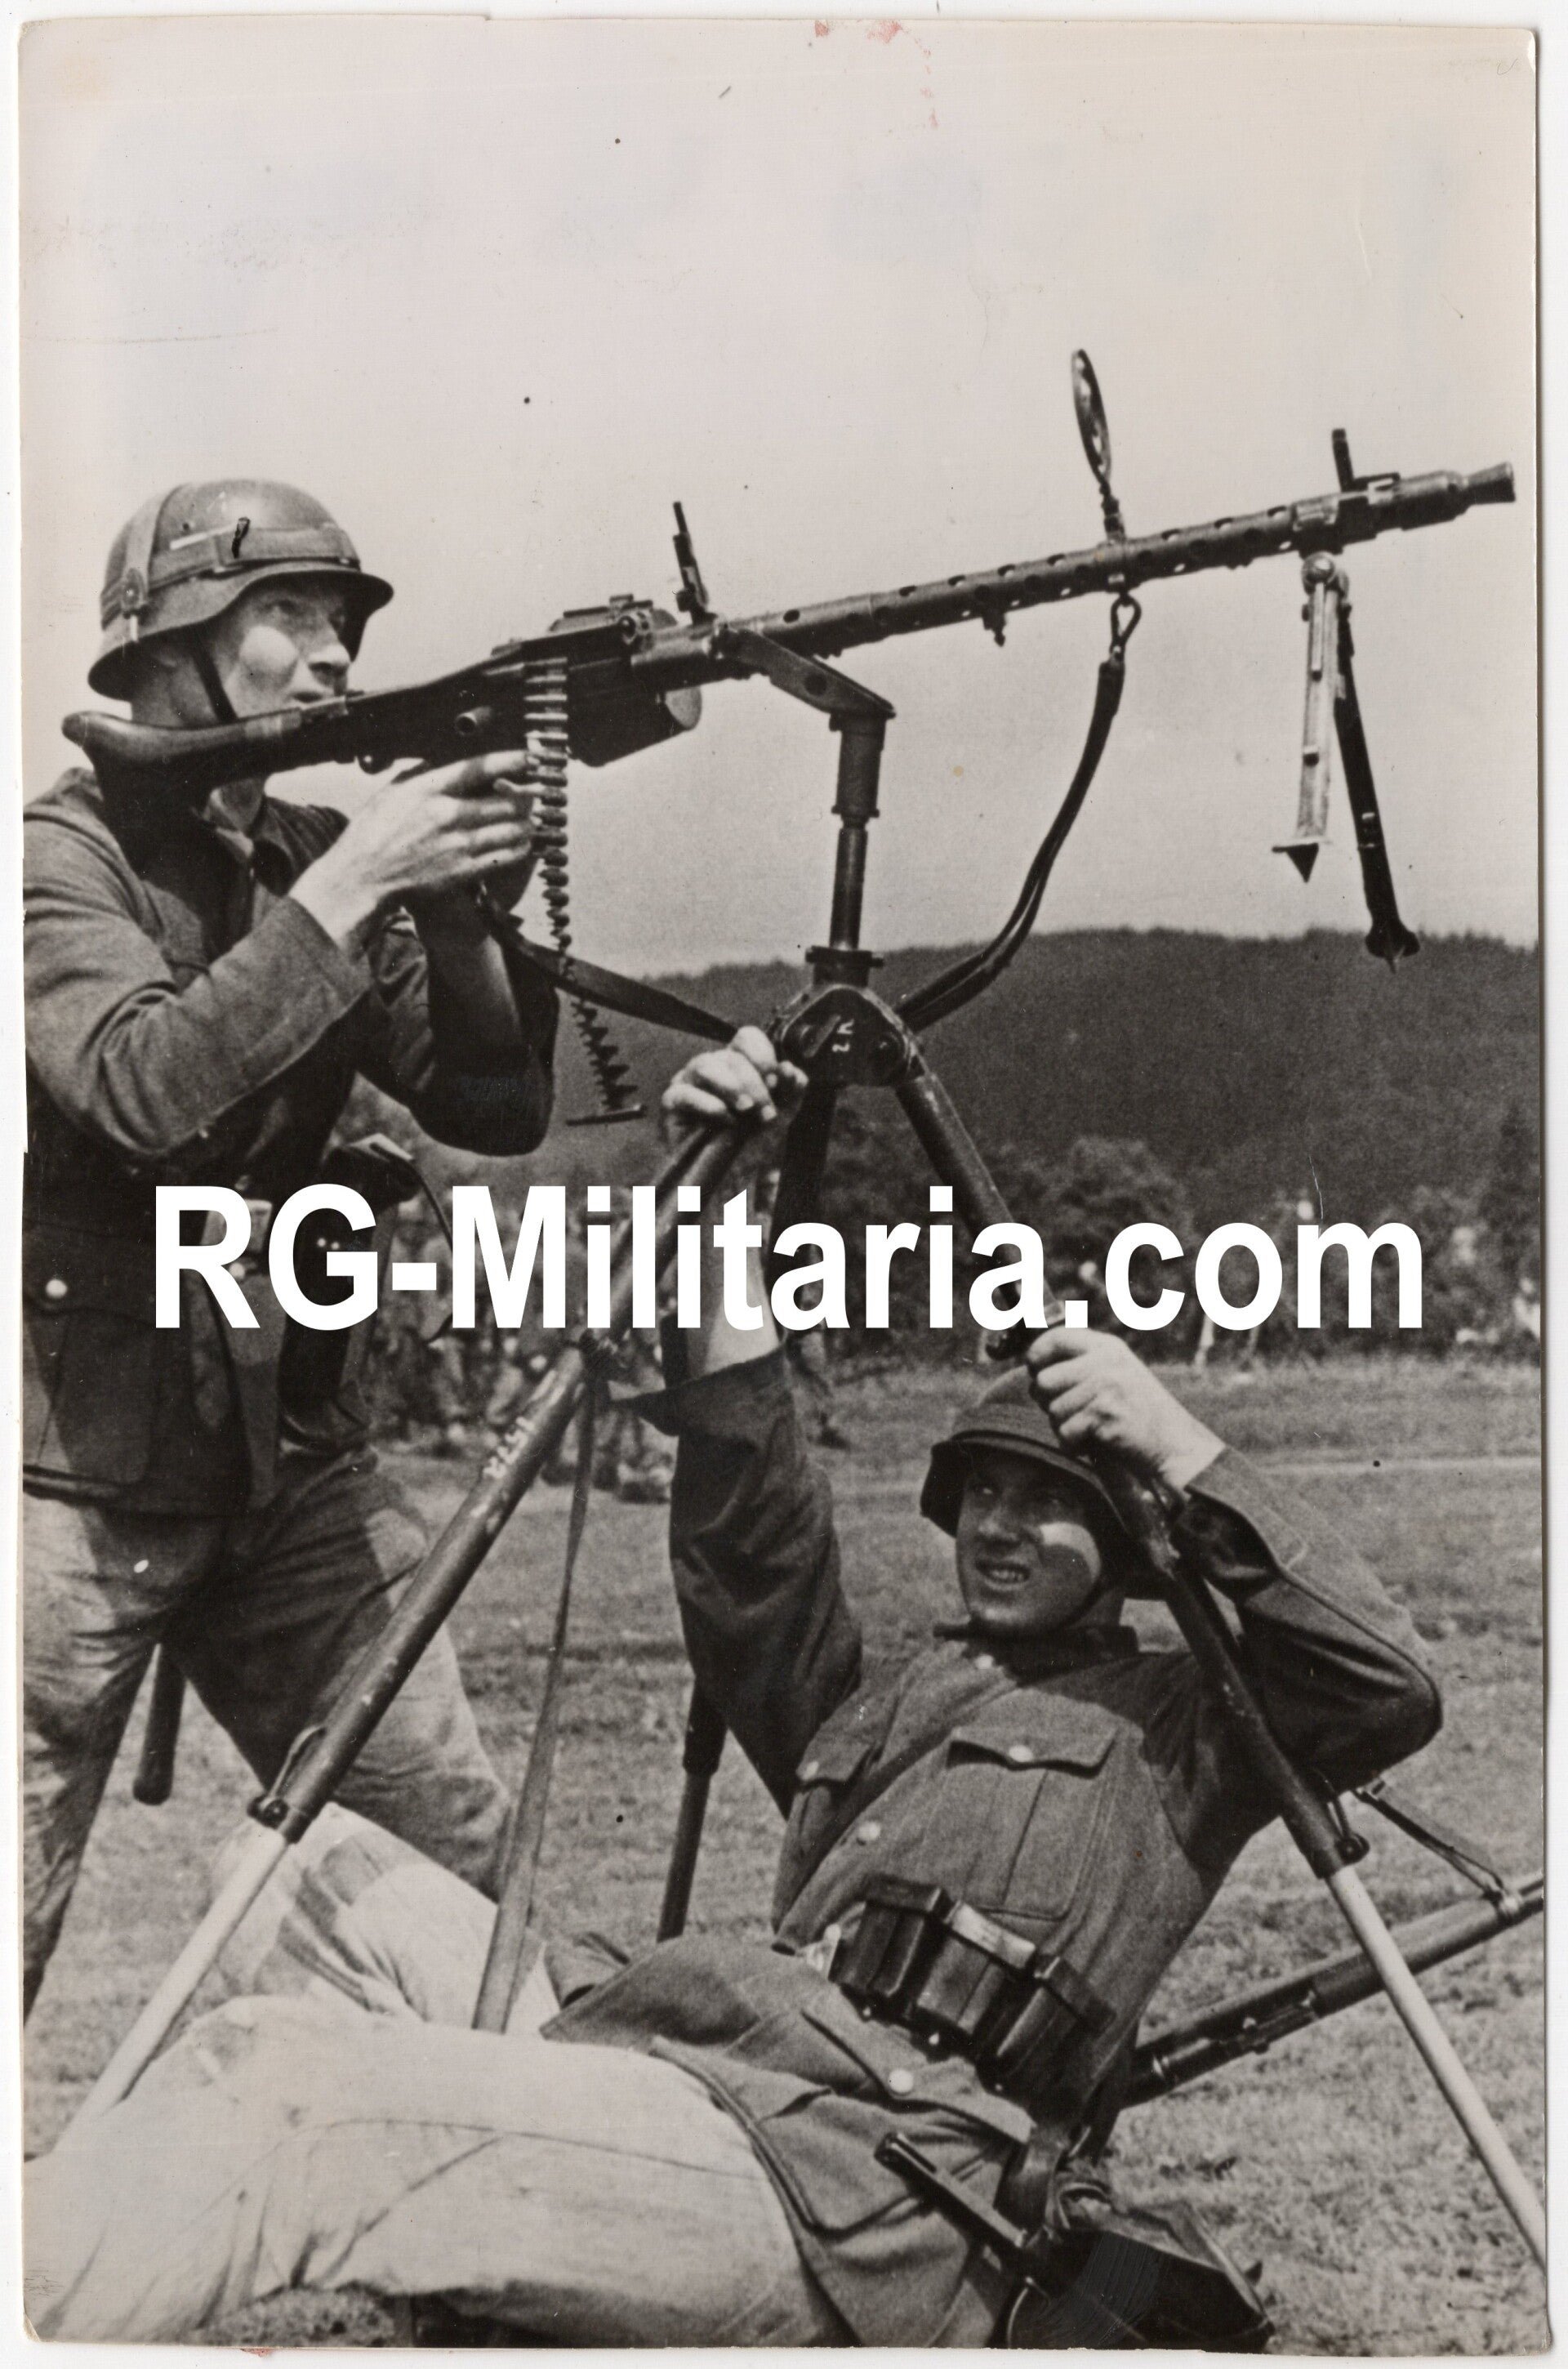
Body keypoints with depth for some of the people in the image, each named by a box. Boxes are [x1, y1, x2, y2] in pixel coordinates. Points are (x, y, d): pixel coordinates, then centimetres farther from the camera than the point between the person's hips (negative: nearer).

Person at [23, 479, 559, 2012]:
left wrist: (472, 902, -13)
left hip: (286, 1454, 6)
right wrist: (350, 883, -27)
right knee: (18, 1916, -2)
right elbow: (146, 1091, -27)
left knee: (454, 1862, 4)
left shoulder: (312, 863, 9)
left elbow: (495, 1109, 3)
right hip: (74, 1470, -6)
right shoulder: (61, 852, -9)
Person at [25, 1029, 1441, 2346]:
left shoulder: (1172, 1730, 15)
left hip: (863, 2208, -7)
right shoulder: (868, 1704, 29)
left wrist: (1185, 1455, -3)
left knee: (276, 2082, -24)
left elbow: (1389, 1690, -1)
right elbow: (752, 1532, 15)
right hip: (689, 2077, 7)